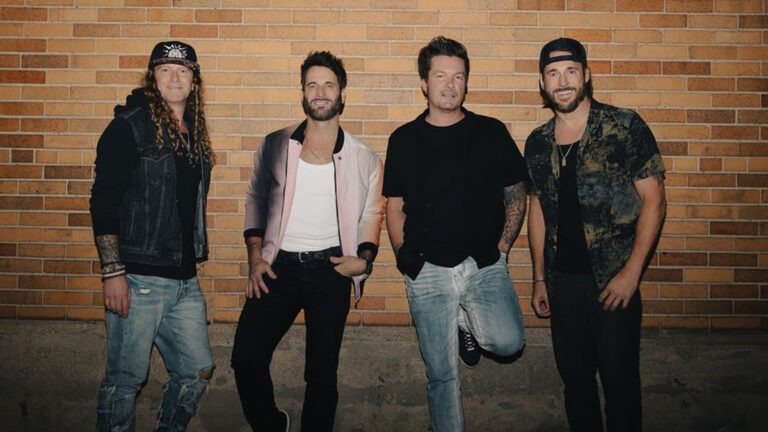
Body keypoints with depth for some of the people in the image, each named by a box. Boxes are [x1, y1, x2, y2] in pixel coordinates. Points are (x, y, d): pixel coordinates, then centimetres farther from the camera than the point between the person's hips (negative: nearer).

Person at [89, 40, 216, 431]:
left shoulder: (195, 133, 13)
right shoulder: (129, 127, -7)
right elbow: (103, 203, -12)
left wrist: (191, 261, 17)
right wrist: (112, 272, -17)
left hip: (185, 280, 7)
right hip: (138, 279, -7)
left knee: (197, 370, 13)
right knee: (126, 378, 3)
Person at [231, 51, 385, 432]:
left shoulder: (364, 159, 3)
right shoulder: (275, 146, 4)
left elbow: (372, 214, 13)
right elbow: (255, 198, 12)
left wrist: (365, 257, -3)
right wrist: (255, 255, 3)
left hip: (330, 269, -1)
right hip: (277, 267, 1)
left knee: (321, 371, 7)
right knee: (246, 360, 0)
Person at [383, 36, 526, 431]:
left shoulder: (491, 132, 5)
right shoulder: (404, 140, 6)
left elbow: (515, 194, 10)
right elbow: (395, 206, 10)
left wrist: (502, 245, 0)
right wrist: (402, 251, -2)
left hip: (484, 264, 0)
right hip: (428, 269, 0)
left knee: (507, 342, -19)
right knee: (441, 373, 5)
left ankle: (467, 324, 13)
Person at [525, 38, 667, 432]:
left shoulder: (624, 127, -7)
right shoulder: (537, 143, 5)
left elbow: (653, 200, -7)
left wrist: (632, 272, -13)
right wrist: (539, 278, 11)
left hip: (613, 281, -4)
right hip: (562, 281, 4)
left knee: (620, 382, 6)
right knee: (574, 378, 16)